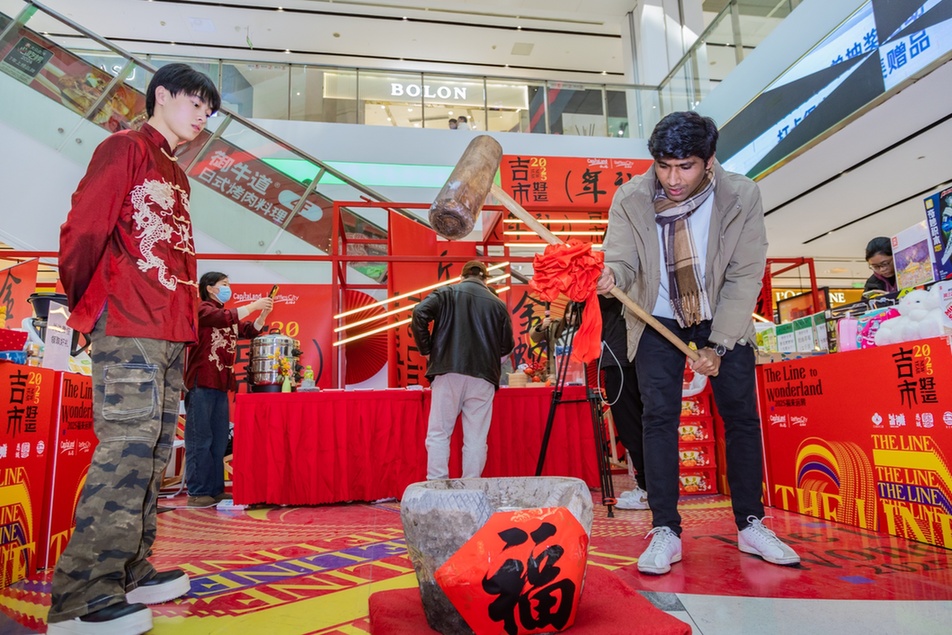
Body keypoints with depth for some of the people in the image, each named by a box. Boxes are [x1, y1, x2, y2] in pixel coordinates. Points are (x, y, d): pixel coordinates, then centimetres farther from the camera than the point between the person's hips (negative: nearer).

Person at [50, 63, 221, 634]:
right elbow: (83, 228, -6)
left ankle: (131, 574, 18)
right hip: (129, 328, -8)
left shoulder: (176, 175, 26)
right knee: (127, 448, -13)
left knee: (153, 452, 8)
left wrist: (189, 313, 13)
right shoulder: (126, 148, 1)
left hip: (172, 332, 9)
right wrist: (87, 305, 2)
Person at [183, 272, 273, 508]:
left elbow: (250, 331, 13)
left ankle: (215, 490, 14)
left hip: (221, 384, 8)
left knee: (219, 440, 8)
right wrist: (253, 305, -16)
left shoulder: (228, 315, 21)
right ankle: (197, 493, 0)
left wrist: (263, 314, -2)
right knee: (200, 440, -5)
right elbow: (225, 319, -21)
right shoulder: (201, 309, -3)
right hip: (201, 383, -8)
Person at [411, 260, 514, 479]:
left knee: (439, 433, 4)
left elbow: (420, 313, -7)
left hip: (448, 371, -1)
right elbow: (507, 346, 12)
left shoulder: (447, 293, 8)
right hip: (483, 376, 1)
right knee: (476, 438, 6)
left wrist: (426, 350, 3)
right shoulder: (497, 304, 11)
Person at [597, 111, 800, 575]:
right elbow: (622, 259, -18)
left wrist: (718, 345, -17)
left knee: (741, 416, 2)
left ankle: (750, 525, 16)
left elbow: (745, 276, -14)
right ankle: (665, 531, -1)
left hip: (725, 320, 1)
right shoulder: (630, 199, -16)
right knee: (658, 417, -9)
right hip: (658, 322, 0)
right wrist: (611, 276, -44)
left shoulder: (740, 196, -16)